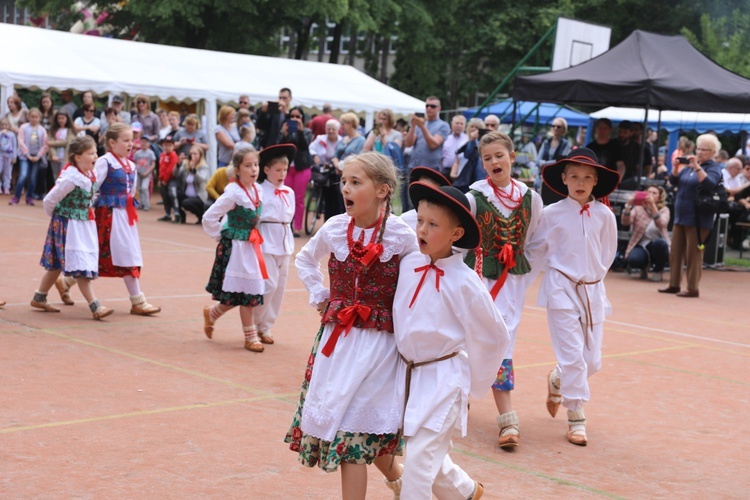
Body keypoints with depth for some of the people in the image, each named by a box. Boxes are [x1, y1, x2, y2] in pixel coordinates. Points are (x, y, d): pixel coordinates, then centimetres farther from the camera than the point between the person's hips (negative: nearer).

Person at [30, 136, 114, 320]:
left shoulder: (90, 174, 0)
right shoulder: (71, 178, -24)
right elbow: (49, 200, -17)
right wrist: (57, 216, -1)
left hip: (84, 224, 9)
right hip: (68, 224, -9)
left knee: (58, 264, 18)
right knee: (80, 266, -9)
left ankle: (39, 298, 31)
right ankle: (95, 307, -10)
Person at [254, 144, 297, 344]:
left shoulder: (289, 192, 9)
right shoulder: (260, 191, -10)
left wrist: (288, 241, 12)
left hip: (285, 241, 7)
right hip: (266, 241, -7)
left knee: (280, 286, 9)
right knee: (269, 284, -10)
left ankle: (266, 327, 19)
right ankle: (254, 324, 7)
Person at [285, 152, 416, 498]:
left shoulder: (401, 235, -12)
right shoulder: (334, 228, 0)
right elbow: (305, 260, 19)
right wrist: (319, 297, 10)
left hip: (377, 340, -5)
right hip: (335, 336, 5)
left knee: (354, 428, -5)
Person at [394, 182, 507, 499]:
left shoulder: (465, 283, -18)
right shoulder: (408, 264, -4)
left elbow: (494, 337, -7)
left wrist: (474, 385, 0)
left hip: (443, 380, -6)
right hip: (407, 374, 6)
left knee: (419, 461, -10)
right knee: (431, 455, 20)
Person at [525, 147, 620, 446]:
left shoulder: (604, 215, -1)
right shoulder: (552, 214, -7)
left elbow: (608, 252, 13)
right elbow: (535, 250, 6)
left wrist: (593, 276, 13)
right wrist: (554, 272, 7)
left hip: (593, 291, 3)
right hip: (562, 290, -3)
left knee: (592, 360, 5)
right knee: (572, 355, -8)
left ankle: (557, 381, 36)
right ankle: (576, 419, 3)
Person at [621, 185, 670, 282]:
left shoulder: (664, 210, 0)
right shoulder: (638, 208, 4)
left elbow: (661, 224, -23)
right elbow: (625, 222, -13)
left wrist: (653, 205, -35)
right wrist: (628, 204, -28)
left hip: (658, 246, 0)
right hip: (641, 246, 0)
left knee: (659, 243, -37)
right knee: (633, 260, -33)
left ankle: (658, 271, -6)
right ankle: (644, 267, 8)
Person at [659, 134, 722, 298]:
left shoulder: (713, 168, -4)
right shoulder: (690, 165, 16)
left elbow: (709, 184, -23)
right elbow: (673, 181, 13)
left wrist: (697, 167, -29)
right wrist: (676, 167, -4)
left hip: (698, 219, -7)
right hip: (680, 216, 7)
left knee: (693, 254, -5)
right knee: (676, 252, 10)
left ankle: (693, 288, -1)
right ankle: (674, 284, 18)